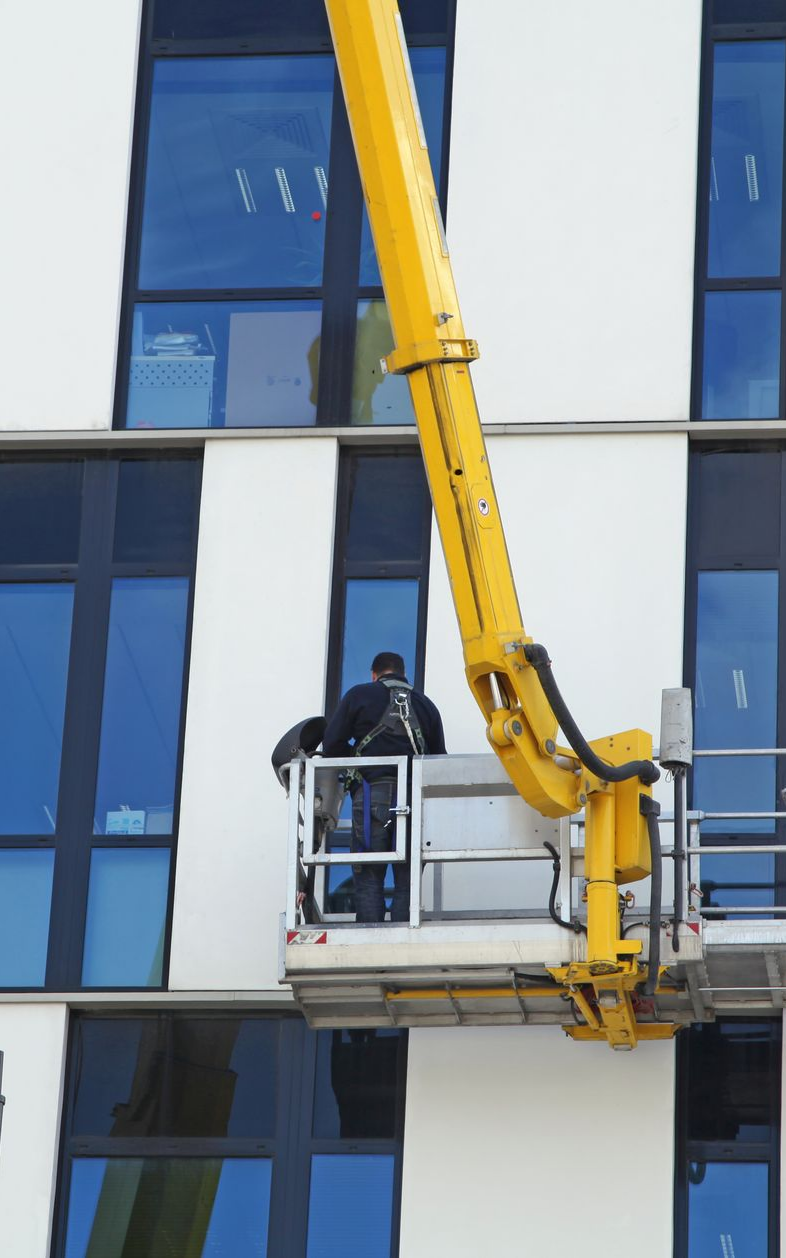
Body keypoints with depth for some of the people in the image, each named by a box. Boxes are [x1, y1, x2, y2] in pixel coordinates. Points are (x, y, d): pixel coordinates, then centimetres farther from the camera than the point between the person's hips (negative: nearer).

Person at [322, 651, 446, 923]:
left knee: (368, 880, -1)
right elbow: (439, 758, 17)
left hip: (373, 791, -2)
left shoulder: (359, 695, 11)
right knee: (406, 882, 3)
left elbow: (332, 745, 5)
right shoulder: (425, 704, 20)